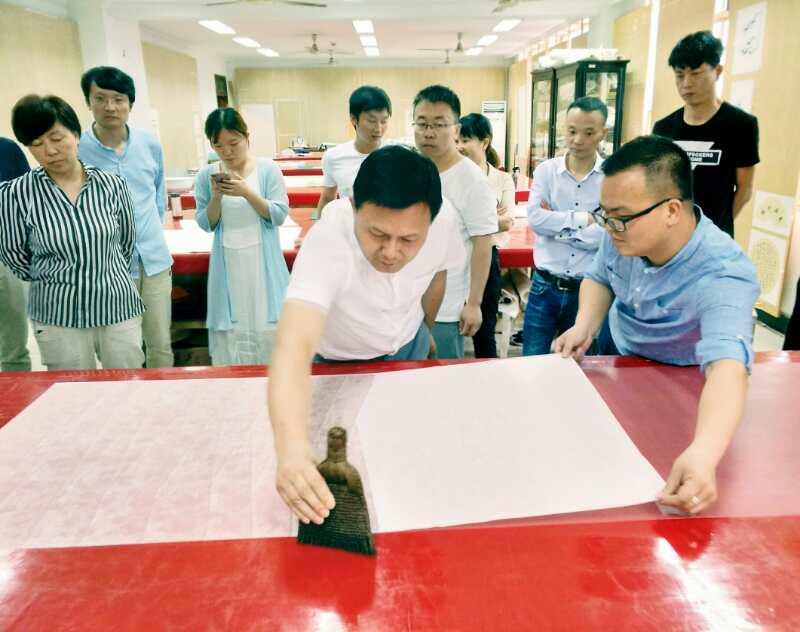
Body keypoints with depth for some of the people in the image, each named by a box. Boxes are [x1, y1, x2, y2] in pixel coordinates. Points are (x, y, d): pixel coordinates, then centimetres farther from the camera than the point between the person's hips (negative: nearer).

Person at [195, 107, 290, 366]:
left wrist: (247, 192, -20)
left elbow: (279, 215, -9)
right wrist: (216, 197, -15)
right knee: (231, 329, 7)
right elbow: (206, 224, 3)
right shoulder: (206, 175, 1)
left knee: (266, 324, 5)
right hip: (227, 264, 2)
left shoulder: (268, 169, -5)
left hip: (262, 261, -1)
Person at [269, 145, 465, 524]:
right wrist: (292, 448, -72)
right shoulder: (327, 243, -42)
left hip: (408, 347, 4)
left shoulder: (445, 220, -29)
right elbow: (294, 347, -56)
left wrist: (424, 329, 12)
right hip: (339, 361, -3)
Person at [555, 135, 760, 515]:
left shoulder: (723, 275, -41)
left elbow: (727, 366, -56)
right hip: (618, 354, 5)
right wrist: (585, 326, -22)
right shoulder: (624, 233, -23)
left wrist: (703, 453, -74)